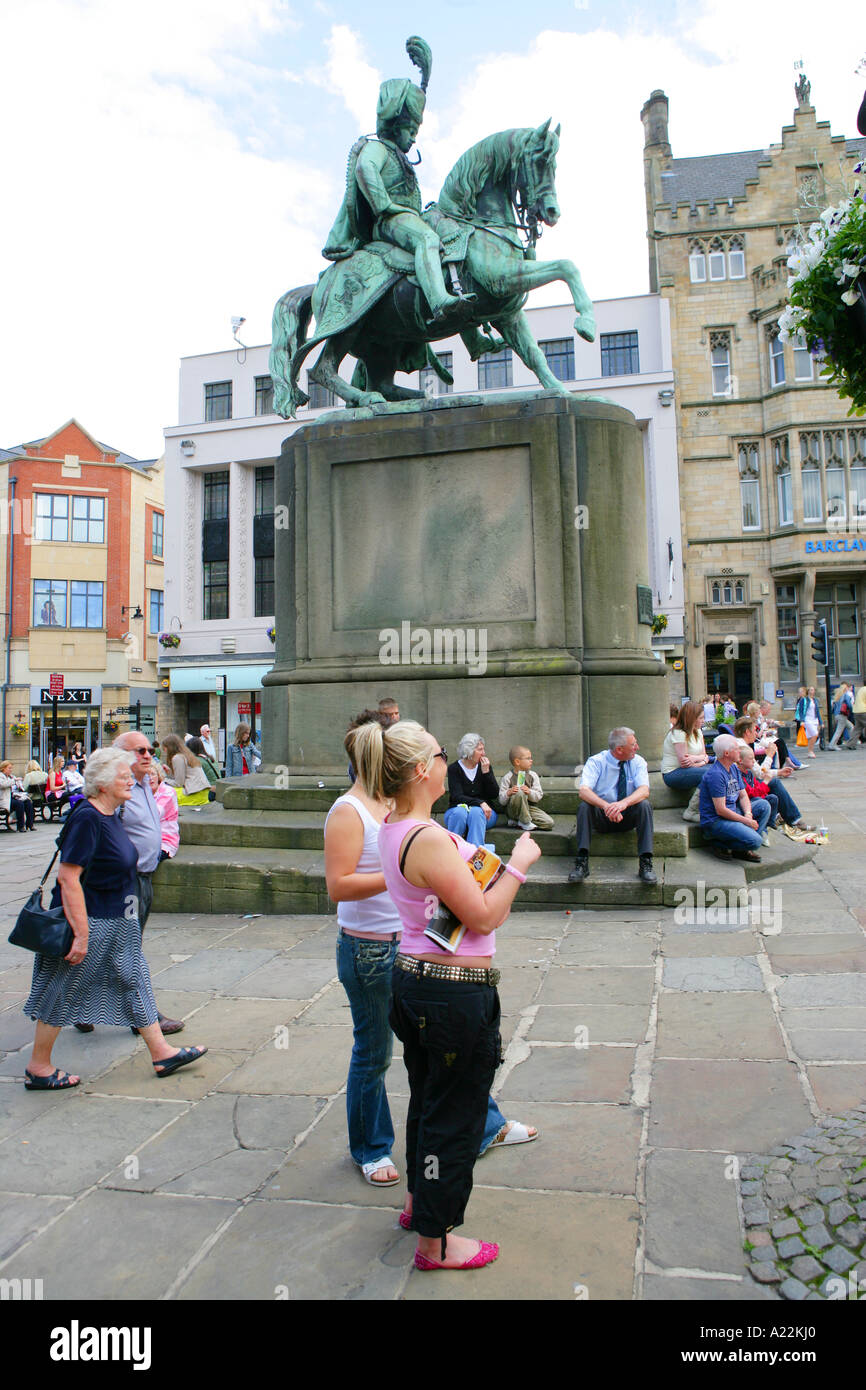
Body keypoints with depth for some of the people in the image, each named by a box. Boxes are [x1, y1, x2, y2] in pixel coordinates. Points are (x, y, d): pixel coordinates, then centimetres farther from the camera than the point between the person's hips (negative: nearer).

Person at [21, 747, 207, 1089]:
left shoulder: (110, 815, 6)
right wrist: (81, 933, -26)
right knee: (63, 992, 6)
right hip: (89, 922, -10)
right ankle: (38, 1069, 23)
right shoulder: (87, 818, -22)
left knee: (133, 980, 12)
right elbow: (68, 877, -26)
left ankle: (161, 1052, 21)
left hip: (115, 922, 10)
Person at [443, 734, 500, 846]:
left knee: (476, 812, -33)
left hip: (483, 812, 1)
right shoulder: (454, 769, -2)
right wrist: (480, 803, -28)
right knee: (460, 813, -35)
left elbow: (494, 795, 0)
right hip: (458, 808, -1)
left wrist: (486, 772, -11)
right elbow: (457, 797, -13)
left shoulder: (485, 766, 7)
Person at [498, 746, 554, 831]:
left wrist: (529, 792, -22)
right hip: (513, 810, -4)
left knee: (549, 823, -16)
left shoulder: (533, 775, 5)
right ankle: (526, 822, -18)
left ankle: (517, 822, -4)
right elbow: (502, 801, -6)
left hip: (530, 807, 4)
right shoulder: (508, 778, -5)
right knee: (519, 793, -35)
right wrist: (508, 793, -26)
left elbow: (539, 795, -1)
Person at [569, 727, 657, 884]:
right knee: (584, 805, -29)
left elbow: (644, 790, -20)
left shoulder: (638, 762, -3)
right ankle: (582, 862, -33)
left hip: (627, 817, 1)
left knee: (644, 805, -27)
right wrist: (606, 806, -43)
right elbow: (583, 790, -25)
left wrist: (624, 803, -41)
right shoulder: (596, 761, -9)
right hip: (601, 817, -1)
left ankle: (645, 864, -30)